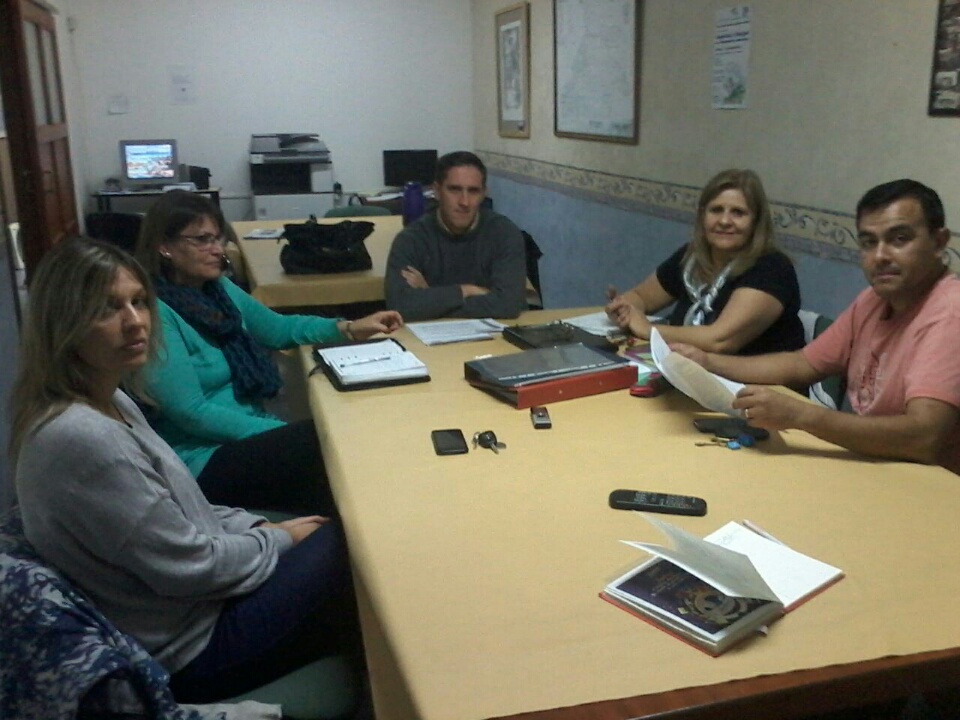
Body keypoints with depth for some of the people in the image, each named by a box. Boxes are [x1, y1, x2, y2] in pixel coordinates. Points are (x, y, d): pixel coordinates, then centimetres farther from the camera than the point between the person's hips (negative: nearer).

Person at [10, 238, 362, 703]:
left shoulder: (107, 402, 1)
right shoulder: (81, 439, -30)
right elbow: (191, 568, -24)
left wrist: (259, 527, 2)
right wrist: (277, 539, -9)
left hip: (185, 599, 9)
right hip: (186, 651, -9)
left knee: (335, 532, 9)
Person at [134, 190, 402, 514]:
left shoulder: (218, 288, 6)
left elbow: (276, 327, 20)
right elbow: (190, 413, -21)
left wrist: (348, 328, 7)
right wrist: (282, 432, -21)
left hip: (245, 433, 7)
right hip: (200, 461, -7)